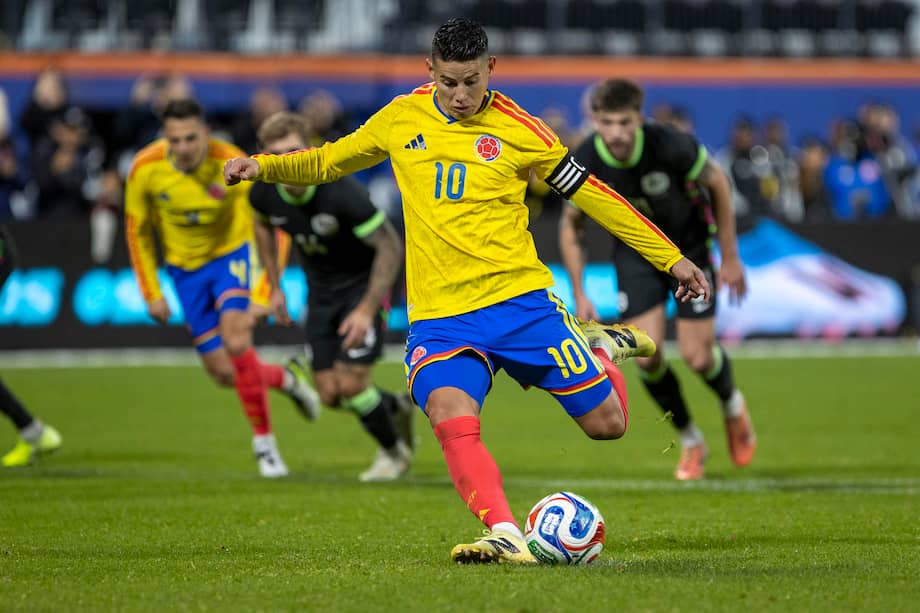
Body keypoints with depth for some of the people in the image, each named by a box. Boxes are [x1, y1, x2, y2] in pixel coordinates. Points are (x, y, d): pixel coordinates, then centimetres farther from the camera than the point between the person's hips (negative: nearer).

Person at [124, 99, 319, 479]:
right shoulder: (145, 169, -18)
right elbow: (138, 232, -1)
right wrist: (151, 293, -2)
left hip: (230, 253, -3)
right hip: (185, 267, 3)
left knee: (236, 340, -25)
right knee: (224, 373, -2)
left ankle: (264, 442, -10)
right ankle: (285, 379, 30)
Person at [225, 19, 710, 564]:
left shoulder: (516, 129, -2)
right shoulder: (402, 118, 7)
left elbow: (588, 192, 5)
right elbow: (328, 162, 21)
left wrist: (671, 257, 7)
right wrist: (265, 166, 4)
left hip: (520, 300, -1)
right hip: (439, 315, 1)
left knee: (608, 423, 0)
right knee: (450, 416, -29)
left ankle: (603, 348, 31)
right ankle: (505, 538, -35)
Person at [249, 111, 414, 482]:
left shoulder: (341, 192, -32)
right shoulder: (264, 193, -16)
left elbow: (390, 247, -23)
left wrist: (367, 310, -26)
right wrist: (274, 287, 10)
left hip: (363, 284, -5)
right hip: (321, 292, 5)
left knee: (351, 384, -13)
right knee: (330, 394, 2)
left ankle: (393, 451, 16)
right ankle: (396, 408, 34)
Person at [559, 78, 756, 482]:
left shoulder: (671, 146, -31)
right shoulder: (584, 164, -23)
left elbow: (718, 183, -11)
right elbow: (570, 225, -4)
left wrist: (730, 258, -7)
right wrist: (579, 296, -7)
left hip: (690, 247, -2)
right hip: (635, 250, 2)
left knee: (697, 357, -8)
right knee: (647, 357, -11)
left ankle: (732, 406, 29)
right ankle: (690, 441, 14)